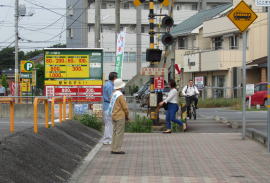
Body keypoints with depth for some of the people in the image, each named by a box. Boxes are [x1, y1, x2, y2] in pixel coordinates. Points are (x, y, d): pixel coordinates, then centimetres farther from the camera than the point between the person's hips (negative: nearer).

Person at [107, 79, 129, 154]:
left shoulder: (114, 94, 9)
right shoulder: (120, 95, -16)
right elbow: (125, 107, -15)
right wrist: (127, 116, 0)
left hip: (114, 116, 9)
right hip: (120, 117, -9)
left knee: (115, 132, 12)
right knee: (119, 133, -6)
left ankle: (113, 149, 14)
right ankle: (117, 149, -7)